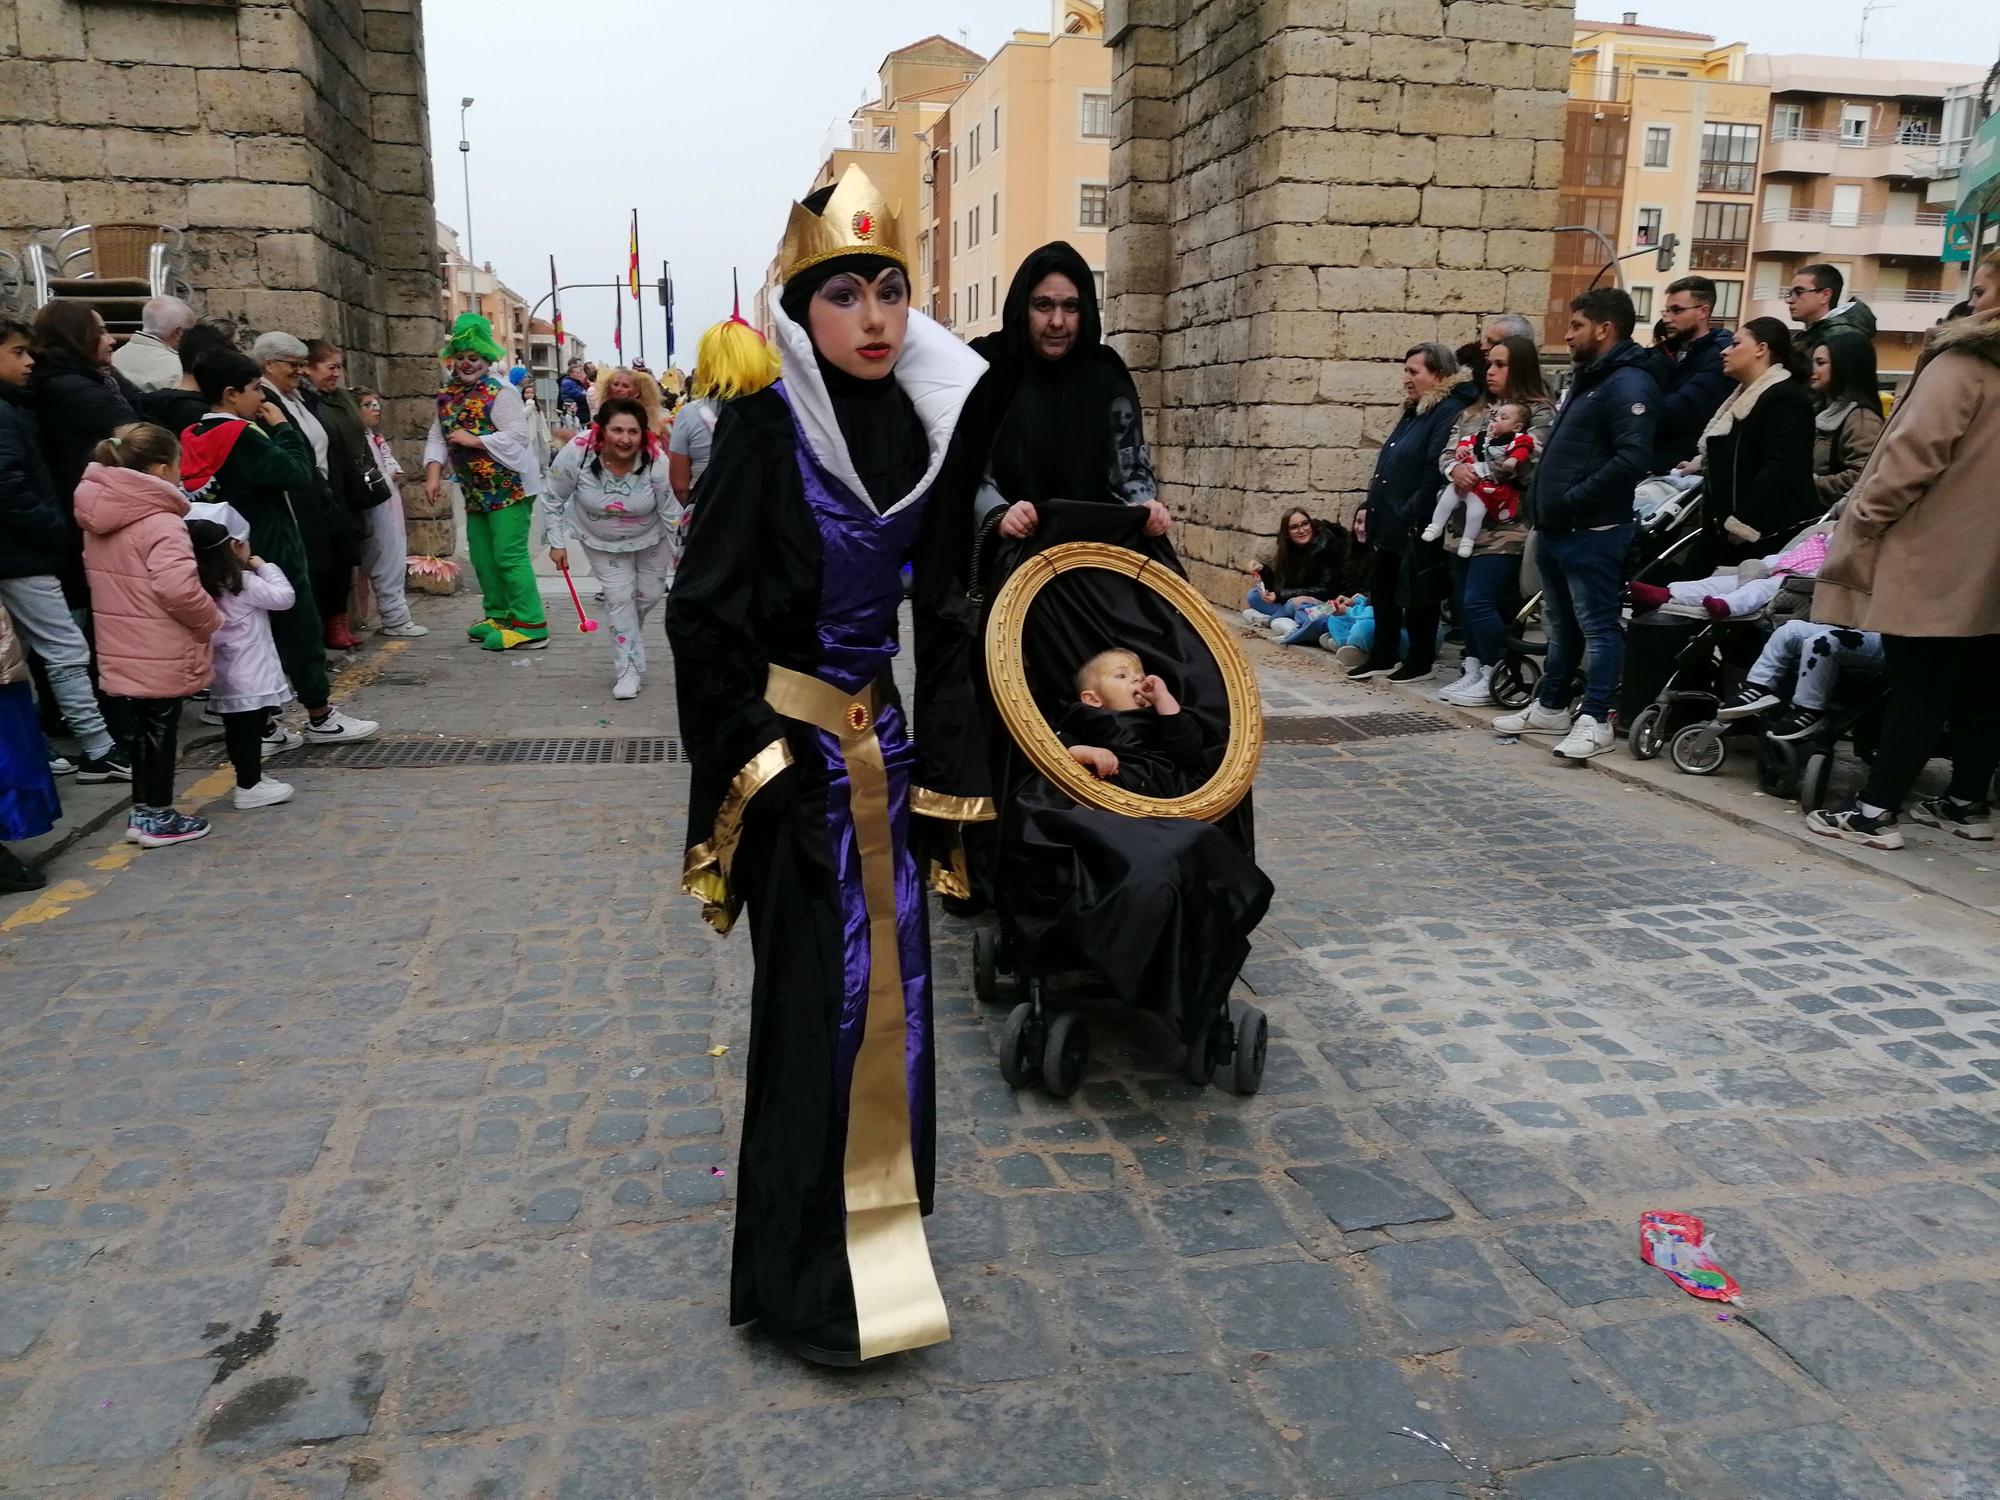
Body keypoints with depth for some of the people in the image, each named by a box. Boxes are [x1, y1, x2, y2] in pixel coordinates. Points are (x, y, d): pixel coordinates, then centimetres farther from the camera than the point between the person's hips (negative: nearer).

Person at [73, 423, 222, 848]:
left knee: (142, 729, 18)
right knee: (160, 731, 4)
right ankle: (158, 819, 14)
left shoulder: (98, 519, 8)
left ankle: (143, 812, 27)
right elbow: (179, 589, -28)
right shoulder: (161, 522, -19)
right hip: (161, 654, -8)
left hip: (122, 650, 8)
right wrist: (210, 621, -12)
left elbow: (102, 577, 17)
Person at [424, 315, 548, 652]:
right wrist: (434, 472, -8)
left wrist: (474, 439, -21)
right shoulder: (448, 394, 10)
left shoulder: (500, 392, -12)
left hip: (509, 487, -8)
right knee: (482, 557, 14)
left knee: (508, 556, -12)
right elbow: (437, 437, 7)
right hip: (475, 490, 8)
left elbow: (516, 437, -20)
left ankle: (531, 626, -9)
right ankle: (498, 615, 28)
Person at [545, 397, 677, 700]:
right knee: (619, 597, -6)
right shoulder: (577, 454, -31)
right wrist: (557, 543, -10)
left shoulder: (655, 463, -33)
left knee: (650, 593, 12)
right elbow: (555, 500, -14)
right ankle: (629, 670, 7)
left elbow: (672, 512, -20)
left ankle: (627, 637, 45)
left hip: (649, 537, 1)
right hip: (600, 539, -1)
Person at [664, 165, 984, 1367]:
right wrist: (754, 757, -15)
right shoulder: (766, 423, -12)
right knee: (815, 991, -1)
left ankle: (878, 1222, 34)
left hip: (881, 736, 6)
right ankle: (807, 1276, 17)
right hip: (794, 743, -6)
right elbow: (702, 611, -13)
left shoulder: (918, 420, 5)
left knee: (889, 980, 13)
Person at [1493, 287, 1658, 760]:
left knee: (1597, 627, -4)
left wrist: (1573, 500, -21)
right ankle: (1550, 708, 27)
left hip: (1592, 532, -10)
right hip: (1556, 528, 10)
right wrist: (1543, 501, 13)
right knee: (1561, 625, 17)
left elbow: (1633, 458, -25)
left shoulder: (1627, 384, -14)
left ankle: (1595, 721, 0)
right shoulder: (1587, 379, 19)